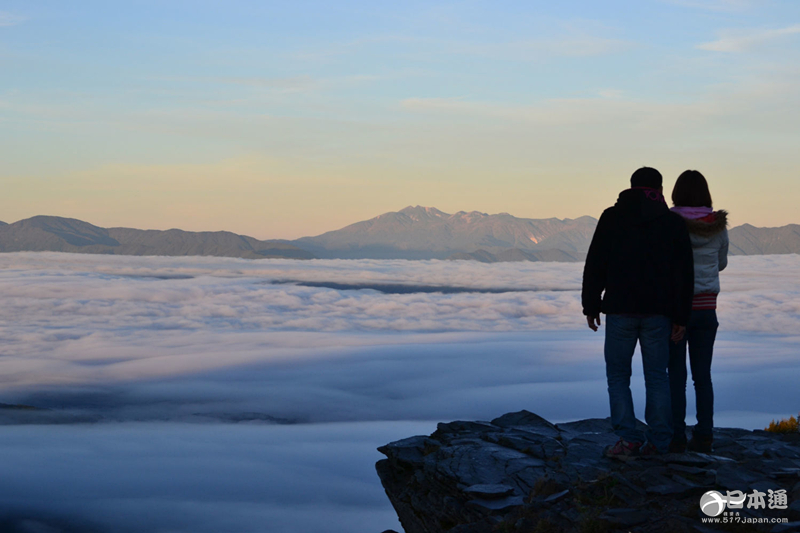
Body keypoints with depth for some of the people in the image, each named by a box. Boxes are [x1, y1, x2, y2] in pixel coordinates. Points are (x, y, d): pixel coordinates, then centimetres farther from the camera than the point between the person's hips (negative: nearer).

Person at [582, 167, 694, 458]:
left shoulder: (612, 217, 2)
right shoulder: (674, 222, 5)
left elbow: (594, 266, 0)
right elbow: (684, 274, 3)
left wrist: (591, 306, 7)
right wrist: (680, 317, 6)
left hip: (620, 309, -1)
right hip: (659, 313, 2)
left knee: (618, 375, 7)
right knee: (657, 376, 10)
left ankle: (629, 438, -4)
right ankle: (658, 442, 9)